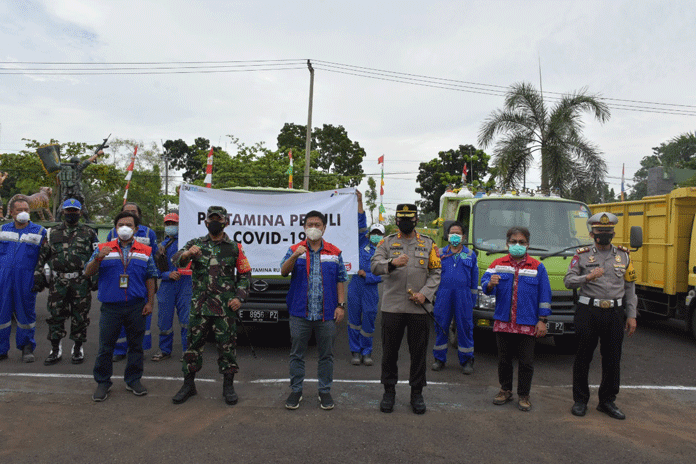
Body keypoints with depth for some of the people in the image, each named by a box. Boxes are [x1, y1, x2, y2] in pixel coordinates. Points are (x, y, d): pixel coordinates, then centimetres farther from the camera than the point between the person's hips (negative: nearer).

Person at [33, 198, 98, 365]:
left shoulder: (89, 233, 8)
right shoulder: (52, 233, 13)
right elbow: (42, 256, 15)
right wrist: (39, 276, 7)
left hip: (81, 282, -2)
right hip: (57, 282, 2)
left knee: (80, 317, 3)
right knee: (55, 316, 4)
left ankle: (77, 349, 17)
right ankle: (55, 350, 17)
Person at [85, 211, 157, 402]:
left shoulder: (145, 251, 8)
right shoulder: (103, 249, 5)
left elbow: (150, 278, 9)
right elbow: (88, 272, -2)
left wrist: (150, 302, 3)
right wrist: (98, 258, -22)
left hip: (136, 307, 1)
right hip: (111, 306, -1)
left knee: (136, 345, 9)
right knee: (105, 346, 4)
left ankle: (133, 380, 22)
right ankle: (102, 383, 18)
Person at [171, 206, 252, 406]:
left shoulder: (234, 247, 7)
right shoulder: (195, 244, 7)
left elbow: (245, 274, 11)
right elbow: (176, 260, -8)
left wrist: (239, 297, -2)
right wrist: (186, 254, -31)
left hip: (226, 307, -1)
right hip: (199, 306, 1)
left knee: (227, 346, 3)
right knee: (194, 344, 7)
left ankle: (228, 386, 17)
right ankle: (188, 384, 22)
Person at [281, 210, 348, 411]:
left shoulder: (334, 252, 7)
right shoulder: (295, 250, 5)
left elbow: (340, 281, 7)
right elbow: (283, 271, -9)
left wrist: (341, 305, -2)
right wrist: (295, 256, -26)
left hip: (327, 313, 1)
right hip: (300, 312, 0)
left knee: (326, 354, 9)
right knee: (297, 354, 8)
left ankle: (325, 391, 22)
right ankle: (296, 390, 21)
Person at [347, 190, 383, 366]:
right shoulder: (363, 243, 9)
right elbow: (361, 224, 2)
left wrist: (366, 275, -12)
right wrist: (360, 202, -4)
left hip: (370, 289, -1)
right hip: (355, 287, 1)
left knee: (368, 322, 2)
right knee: (354, 320, 5)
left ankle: (367, 352, 17)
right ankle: (356, 352, 16)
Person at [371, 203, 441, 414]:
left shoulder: (428, 244, 9)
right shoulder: (387, 242, 6)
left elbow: (435, 273, 8)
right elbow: (375, 266, -9)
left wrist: (425, 294, -8)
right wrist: (392, 263, -30)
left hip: (419, 308, 1)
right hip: (392, 307, 0)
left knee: (419, 353, 8)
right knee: (389, 351, 8)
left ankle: (417, 393, 23)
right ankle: (389, 391, 24)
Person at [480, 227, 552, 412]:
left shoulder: (537, 267, 4)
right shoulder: (498, 264, 6)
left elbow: (544, 295, 3)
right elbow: (485, 284, -3)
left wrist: (542, 320, -2)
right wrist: (490, 284, -27)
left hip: (527, 324, -1)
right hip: (503, 322, 1)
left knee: (526, 362, 5)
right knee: (504, 360, 12)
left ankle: (523, 395, 20)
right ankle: (505, 390, 29)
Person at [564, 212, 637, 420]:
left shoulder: (623, 256, 10)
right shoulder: (582, 255, 2)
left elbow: (630, 287, 11)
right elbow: (568, 281, -4)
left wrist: (631, 315, 7)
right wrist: (588, 277, -21)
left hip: (615, 313, 2)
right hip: (588, 311, -2)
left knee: (612, 360, 8)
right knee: (583, 358, 5)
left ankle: (607, 401, 24)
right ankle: (580, 400, 19)